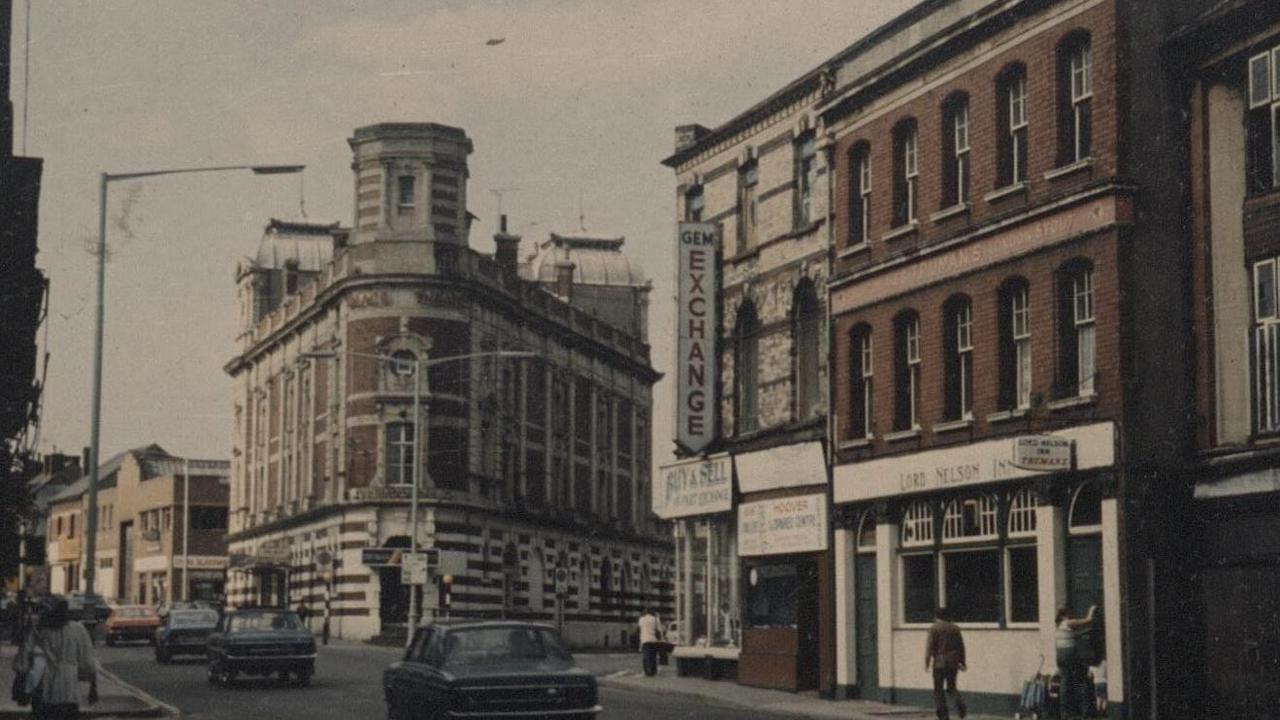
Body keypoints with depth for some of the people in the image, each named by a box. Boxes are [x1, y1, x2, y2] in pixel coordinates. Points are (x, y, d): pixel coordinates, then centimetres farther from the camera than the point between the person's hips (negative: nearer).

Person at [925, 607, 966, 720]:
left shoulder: (934, 628, -4)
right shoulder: (955, 628, 10)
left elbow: (929, 647, -9)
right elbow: (961, 646, 13)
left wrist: (926, 662, -4)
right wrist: (962, 662, 20)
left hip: (939, 663, -5)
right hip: (953, 663, 5)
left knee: (938, 689, 4)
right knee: (951, 687, 16)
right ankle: (960, 704, -11)